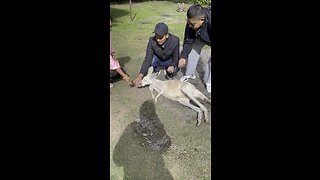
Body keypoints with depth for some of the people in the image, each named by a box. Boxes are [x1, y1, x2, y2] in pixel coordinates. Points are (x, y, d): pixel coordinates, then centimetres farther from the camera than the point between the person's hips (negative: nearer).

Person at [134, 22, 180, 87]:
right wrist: (140, 76, -42)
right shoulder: (152, 41, -28)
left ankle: (169, 73, 7)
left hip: (170, 61, -1)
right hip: (158, 60, 1)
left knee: (175, 69, -30)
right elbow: (148, 59, -31)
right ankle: (156, 70, 3)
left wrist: (172, 66, -42)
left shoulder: (175, 40, -29)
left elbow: (176, 57, -18)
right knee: (151, 59, -31)